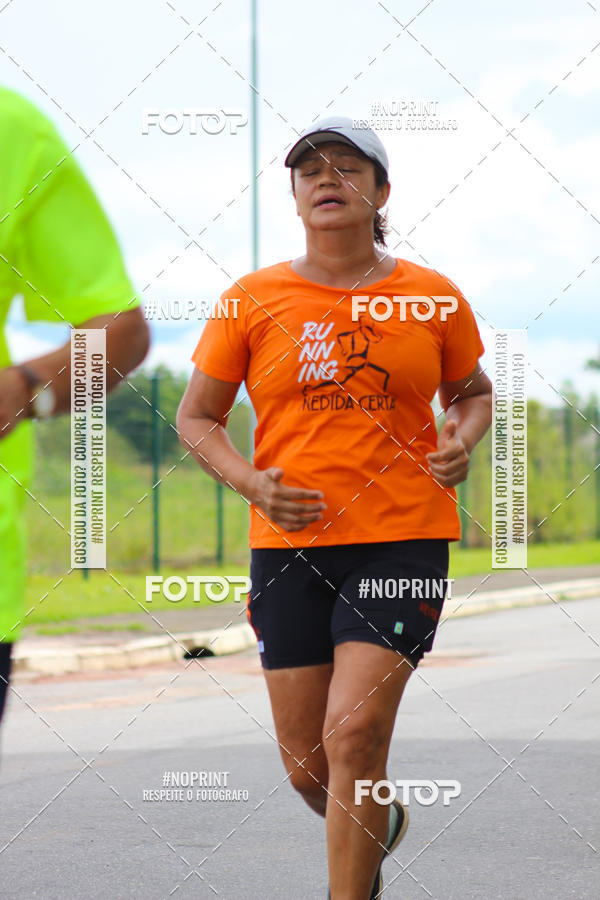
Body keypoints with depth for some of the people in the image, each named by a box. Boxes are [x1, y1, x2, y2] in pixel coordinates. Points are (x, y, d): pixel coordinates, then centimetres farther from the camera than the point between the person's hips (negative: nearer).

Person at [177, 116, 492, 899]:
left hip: (404, 538, -1)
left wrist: (461, 442, -3)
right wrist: (251, 483, -10)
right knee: (306, 764, 6)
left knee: (354, 736, -17)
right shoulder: (254, 299, 2)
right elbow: (196, 416, 8)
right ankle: (380, 828, 41)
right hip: (289, 543, 2)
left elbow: (473, 391, 20)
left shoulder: (433, 297, 3)